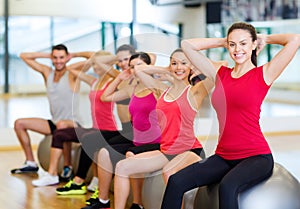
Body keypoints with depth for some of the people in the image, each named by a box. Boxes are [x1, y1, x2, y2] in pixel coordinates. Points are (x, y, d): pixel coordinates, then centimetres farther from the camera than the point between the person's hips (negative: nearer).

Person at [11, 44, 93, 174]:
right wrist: (48, 55, 9)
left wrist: (73, 55, -5)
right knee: (19, 123, 9)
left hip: (73, 124, -7)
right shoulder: (47, 72, 8)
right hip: (53, 123, 7)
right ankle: (31, 163, 14)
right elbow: (24, 56, 15)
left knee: (62, 125, -42)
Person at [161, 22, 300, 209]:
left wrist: (264, 39, 6)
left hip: (256, 157, -5)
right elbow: (187, 45, 17)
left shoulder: (264, 74, -1)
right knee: (176, 181, -15)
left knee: (227, 186, -36)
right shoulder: (220, 74, 13)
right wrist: (223, 42, 17)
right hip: (224, 156, 5)